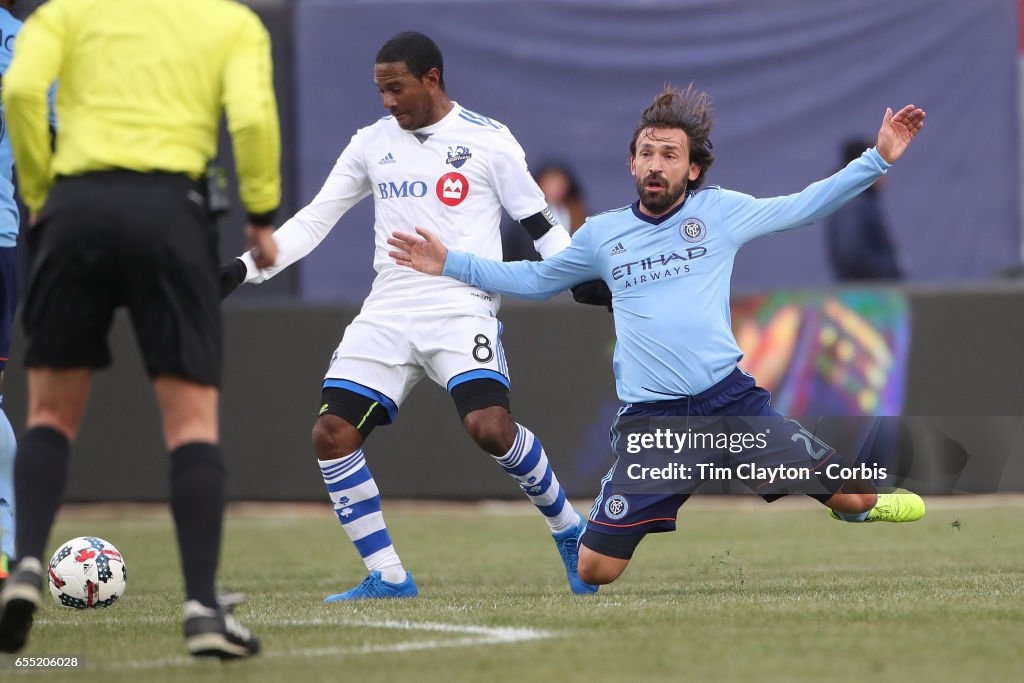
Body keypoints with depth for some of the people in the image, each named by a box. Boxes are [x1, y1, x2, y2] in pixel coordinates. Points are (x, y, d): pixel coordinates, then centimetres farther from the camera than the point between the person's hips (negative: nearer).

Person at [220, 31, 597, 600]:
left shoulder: (487, 140, 0)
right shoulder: (371, 143, 12)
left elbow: (538, 222, 4)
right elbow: (313, 221, 15)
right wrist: (244, 269, 6)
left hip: (463, 309, -5)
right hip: (388, 313, 5)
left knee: (489, 426, -26)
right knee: (332, 434, -10)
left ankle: (569, 531, -1)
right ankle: (387, 578, 0)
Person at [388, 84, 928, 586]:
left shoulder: (720, 211, 5)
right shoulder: (601, 234, 10)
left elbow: (806, 205, 11)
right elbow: (535, 280, 24)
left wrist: (878, 158, 4)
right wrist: (452, 265, 17)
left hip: (731, 400, -1)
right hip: (649, 419, 1)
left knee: (852, 495, -11)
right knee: (594, 571, -6)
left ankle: (859, 503, 30)